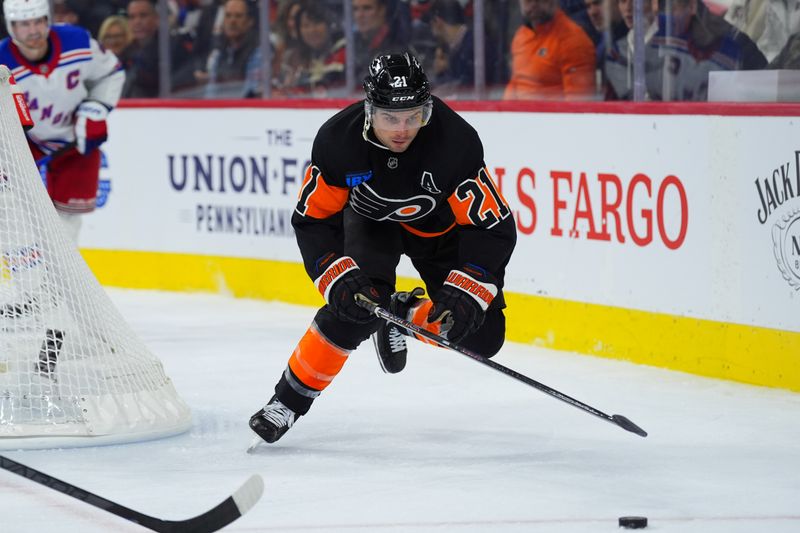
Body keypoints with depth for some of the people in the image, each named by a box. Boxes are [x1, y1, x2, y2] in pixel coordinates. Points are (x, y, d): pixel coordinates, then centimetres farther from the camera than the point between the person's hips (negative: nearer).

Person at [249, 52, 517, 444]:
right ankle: (289, 400, -14)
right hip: (370, 218, 0)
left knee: (480, 337, -11)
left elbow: (493, 227, -30)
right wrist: (338, 278, -34)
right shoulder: (337, 140, -31)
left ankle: (403, 315, 18)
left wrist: (465, 293, -41)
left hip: (438, 226, 0)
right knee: (358, 302, -27)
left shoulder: (456, 141, -35)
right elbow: (313, 220, -20)